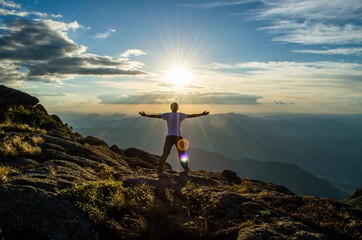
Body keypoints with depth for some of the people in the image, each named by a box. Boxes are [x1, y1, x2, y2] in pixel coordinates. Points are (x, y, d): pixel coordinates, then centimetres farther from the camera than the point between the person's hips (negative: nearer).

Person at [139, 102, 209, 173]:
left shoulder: (167, 115, 0)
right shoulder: (181, 115, 3)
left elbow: (156, 116, -3)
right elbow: (191, 115, 10)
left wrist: (145, 115, 3)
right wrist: (202, 114, 21)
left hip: (170, 137, 0)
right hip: (178, 137, 1)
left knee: (165, 153, 4)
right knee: (182, 153, 10)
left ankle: (160, 168, 0)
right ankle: (186, 169, 10)